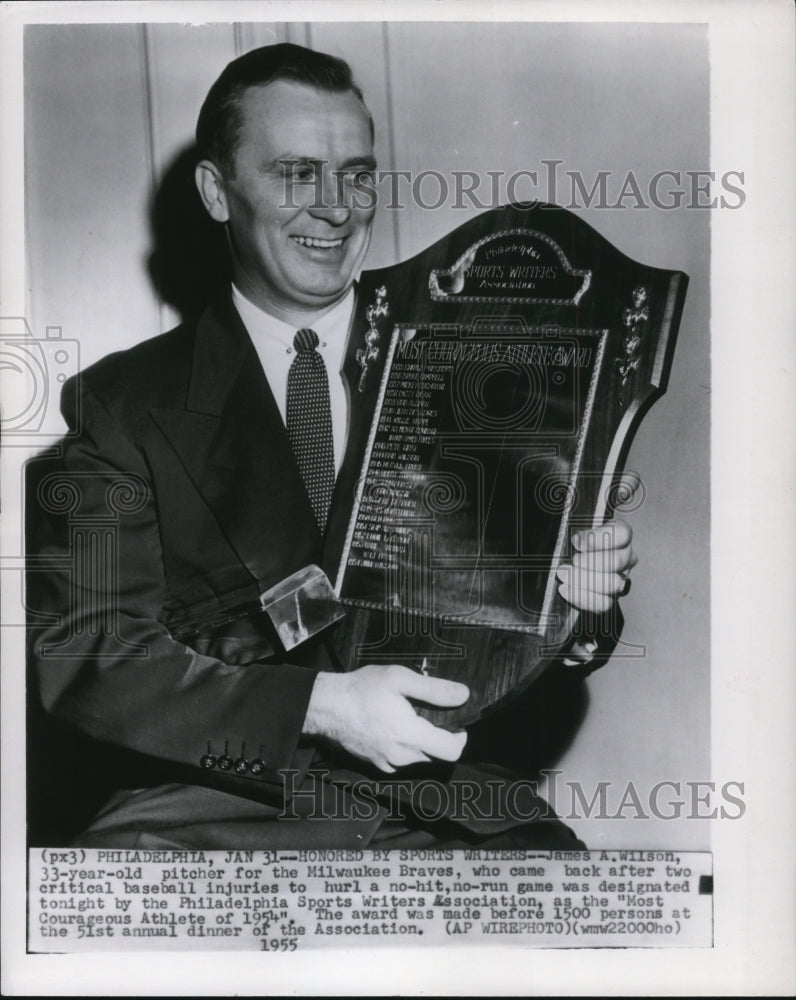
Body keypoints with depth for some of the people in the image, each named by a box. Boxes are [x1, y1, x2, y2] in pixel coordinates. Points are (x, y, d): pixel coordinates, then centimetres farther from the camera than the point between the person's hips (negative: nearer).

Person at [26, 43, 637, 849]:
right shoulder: (125, 404, 4)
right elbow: (80, 653, -6)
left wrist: (582, 604, -12)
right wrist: (318, 703, -18)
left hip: (438, 797, 2)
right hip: (217, 807, -1)